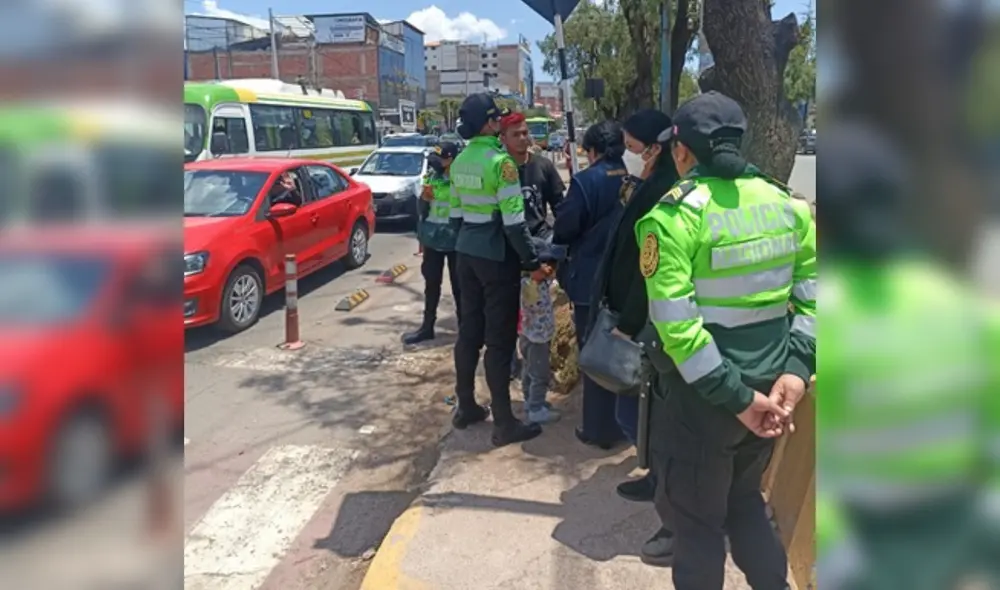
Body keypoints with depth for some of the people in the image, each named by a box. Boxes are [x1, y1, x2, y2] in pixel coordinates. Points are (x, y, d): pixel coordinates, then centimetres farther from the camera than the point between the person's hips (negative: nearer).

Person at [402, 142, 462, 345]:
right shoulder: (431, 177, 4)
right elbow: (422, 209, 11)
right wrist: (424, 198, -10)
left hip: (455, 240, -5)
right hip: (433, 239, 5)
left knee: (458, 285, 6)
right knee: (431, 283, 12)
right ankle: (427, 326, 22)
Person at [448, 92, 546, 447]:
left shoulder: (460, 161, 8)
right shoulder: (500, 161, -16)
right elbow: (513, 221, -20)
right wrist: (533, 262, -14)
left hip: (467, 253, 8)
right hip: (496, 256, -8)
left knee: (469, 331, 15)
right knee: (500, 339, -2)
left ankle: (465, 407, 26)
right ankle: (504, 424, 5)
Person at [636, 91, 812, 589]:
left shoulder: (674, 213, -15)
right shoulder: (788, 203, 3)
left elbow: (675, 323, -22)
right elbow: (813, 299, 2)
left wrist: (735, 396, -18)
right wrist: (796, 368, -4)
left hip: (700, 395, -6)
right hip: (767, 385, 6)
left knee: (696, 519, 13)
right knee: (744, 499, 26)